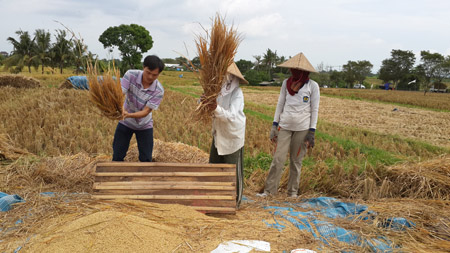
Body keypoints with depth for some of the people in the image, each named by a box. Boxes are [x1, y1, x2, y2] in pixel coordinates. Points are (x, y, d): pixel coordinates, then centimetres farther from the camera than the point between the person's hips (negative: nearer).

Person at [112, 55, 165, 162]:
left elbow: (146, 111, -25)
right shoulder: (131, 75, -20)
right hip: (125, 122, 1)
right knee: (117, 156, 7)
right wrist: (122, 109, -49)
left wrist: (129, 115, -44)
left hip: (144, 125, -1)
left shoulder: (159, 90, -23)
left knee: (146, 159, 4)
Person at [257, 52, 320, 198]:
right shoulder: (286, 83, 7)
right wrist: (274, 125, 5)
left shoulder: (312, 86, -2)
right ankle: (269, 190, 7)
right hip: (285, 126, 2)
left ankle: (293, 191, 21)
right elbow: (280, 104, 10)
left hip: (302, 128, -2)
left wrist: (312, 132, -6)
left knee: (296, 161, 6)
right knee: (278, 159, -2)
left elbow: (314, 110, -1)